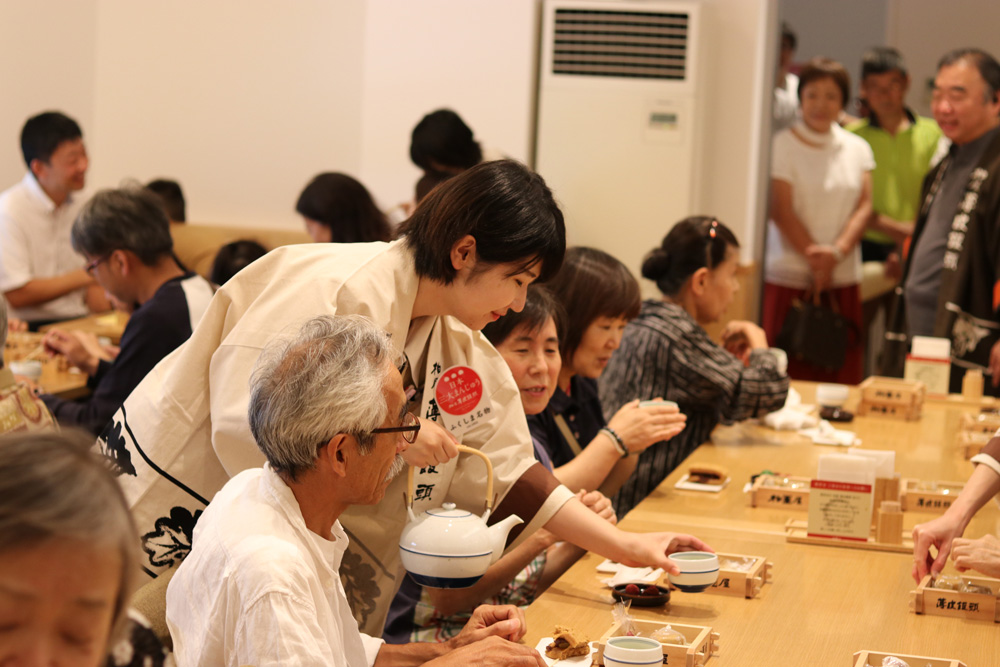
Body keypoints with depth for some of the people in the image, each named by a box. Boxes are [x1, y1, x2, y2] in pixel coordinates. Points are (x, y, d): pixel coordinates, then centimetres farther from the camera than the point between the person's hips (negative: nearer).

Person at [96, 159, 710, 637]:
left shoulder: (463, 351, 2)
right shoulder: (334, 292, -25)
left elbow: (507, 471, 6)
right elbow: (241, 428, -31)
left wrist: (628, 547, 1)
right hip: (177, 507, -7)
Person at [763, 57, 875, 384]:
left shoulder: (857, 148, 12)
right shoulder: (782, 145, -2)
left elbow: (864, 206, 4)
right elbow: (782, 212, -7)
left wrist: (837, 251, -13)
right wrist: (816, 260, -12)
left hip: (845, 280, 4)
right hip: (789, 278, -4)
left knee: (842, 378, 2)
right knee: (789, 376, -3)